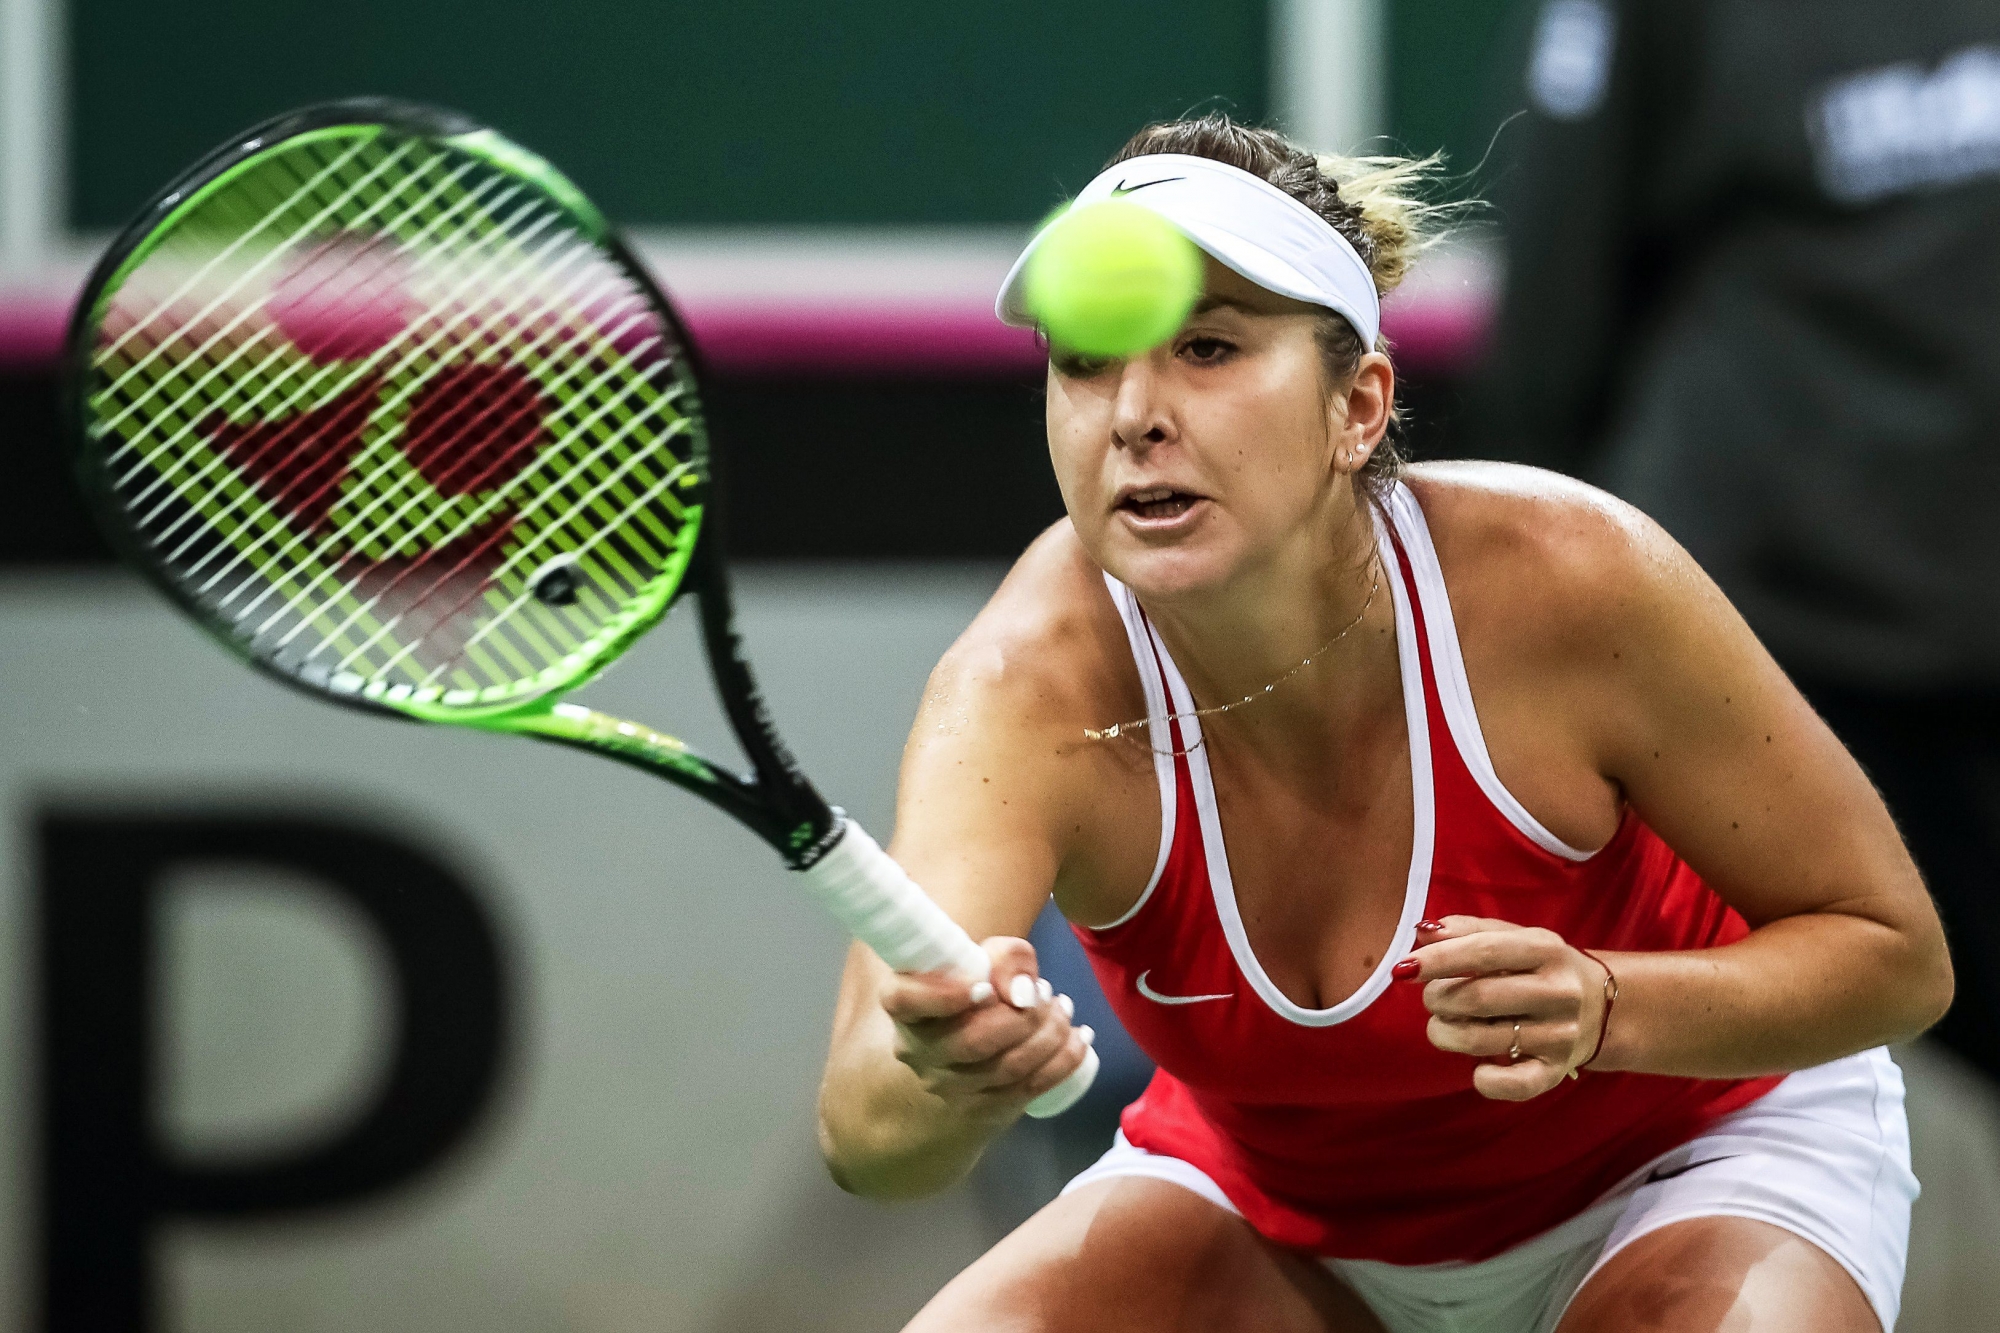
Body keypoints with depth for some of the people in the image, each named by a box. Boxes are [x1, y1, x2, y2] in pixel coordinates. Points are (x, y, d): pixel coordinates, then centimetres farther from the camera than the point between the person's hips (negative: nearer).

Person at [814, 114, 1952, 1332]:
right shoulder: (1028, 688, -30)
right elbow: (865, 1136, -45)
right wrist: (948, 1079, -70)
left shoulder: (1570, 580, -30)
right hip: (1272, 1206, 1)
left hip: (1682, 1161, -1)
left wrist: (1599, 1007, -37)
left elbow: (1896, 953, -18)